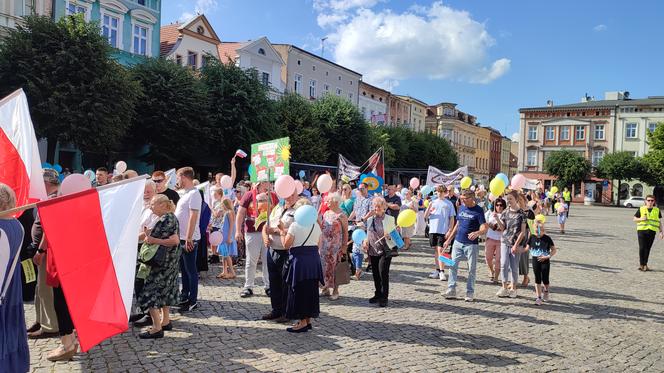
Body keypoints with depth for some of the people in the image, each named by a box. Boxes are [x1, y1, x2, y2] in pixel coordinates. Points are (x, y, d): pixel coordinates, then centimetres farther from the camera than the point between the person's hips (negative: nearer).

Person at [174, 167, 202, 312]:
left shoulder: (194, 194, -15)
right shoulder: (186, 194, 15)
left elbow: (193, 217, -21)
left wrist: (189, 238, -24)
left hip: (189, 239, -10)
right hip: (181, 238, 10)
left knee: (191, 270, -2)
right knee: (184, 269, 16)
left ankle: (193, 301, 6)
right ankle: (185, 297, 27)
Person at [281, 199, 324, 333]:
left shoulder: (295, 226, -11)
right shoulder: (316, 225, 6)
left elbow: (286, 245, -10)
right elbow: (318, 245, 11)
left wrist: (282, 232, 4)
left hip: (299, 260, -6)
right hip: (314, 259, 6)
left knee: (299, 290, 3)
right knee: (311, 289, 13)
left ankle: (303, 322, 4)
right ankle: (308, 320, 21)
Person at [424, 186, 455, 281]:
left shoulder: (449, 204, 2)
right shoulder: (433, 202, 10)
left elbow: (452, 219, 1)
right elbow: (425, 216, 9)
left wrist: (449, 231, -9)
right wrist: (429, 207, -8)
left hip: (443, 230, -4)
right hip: (433, 230, 4)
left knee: (440, 250, -11)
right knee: (436, 250, 10)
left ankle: (442, 272, -7)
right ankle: (437, 270, 19)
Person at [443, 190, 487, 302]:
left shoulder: (478, 210, -10)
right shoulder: (461, 208, 8)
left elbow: (484, 228, -16)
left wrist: (477, 233, -38)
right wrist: (449, 239, 16)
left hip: (471, 244, -6)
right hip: (458, 242, 6)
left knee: (471, 269, 4)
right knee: (453, 266, 5)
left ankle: (470, 293, 15)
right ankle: (451, 290, 13)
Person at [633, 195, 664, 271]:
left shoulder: (657, 210, 10)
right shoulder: (641, 209, 4)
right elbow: (634, 219, 7)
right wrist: (641, 219, -12)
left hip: (652, 231, 2)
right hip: (642, 230, -2)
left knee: (648, 248, 4)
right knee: (642, 247, -6)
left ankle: (645, 264, 14)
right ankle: (641, 264, 1)